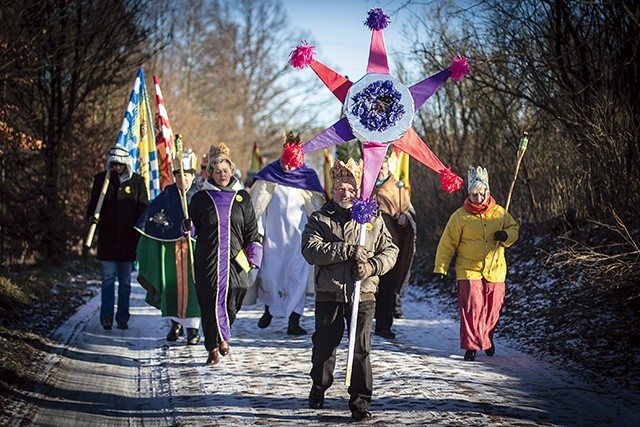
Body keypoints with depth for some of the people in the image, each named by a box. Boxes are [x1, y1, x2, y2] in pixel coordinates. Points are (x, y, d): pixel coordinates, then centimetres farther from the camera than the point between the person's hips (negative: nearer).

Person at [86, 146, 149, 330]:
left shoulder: (137, 181, 3)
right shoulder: (101, 179, 4)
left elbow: (143, 209, 6)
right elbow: (93, 203, 10)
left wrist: (141, 234, -2)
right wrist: (92, 216, -12)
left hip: (127, 238, 0)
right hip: (106, 237, 0)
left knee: (125, 280, 7)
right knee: (108, 278, -5)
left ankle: (122, 318, 13)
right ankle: (106, 317, -5)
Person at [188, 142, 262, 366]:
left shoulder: (242, 197, 11)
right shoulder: (201, 198, 8)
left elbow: (251, 230, 12)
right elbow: (192, 228, 13)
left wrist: (254, 254, 4)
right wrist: (188, 228, -9)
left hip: (234, 258, 1)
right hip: (207, 259, -1)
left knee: (232, 301, -2)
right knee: (210, 302, -4)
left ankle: (222, 335, 24)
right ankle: (214, 347, 3)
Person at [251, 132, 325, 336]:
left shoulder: (308, 177, 1)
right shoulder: (269, 174, 1)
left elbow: (317, 210, 6)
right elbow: (258, 205, 3)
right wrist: (258, 232, -1)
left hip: (299, 235, -1)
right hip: (273, 234, 1)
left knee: (298, 275, -5)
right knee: (269, 273, 5)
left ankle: (294, 320, -2)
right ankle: (269, 308, 31)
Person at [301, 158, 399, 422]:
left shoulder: (373, 220, 10)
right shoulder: (319, 220, 5)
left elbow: (390, 251, 8)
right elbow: (311, 250, -11)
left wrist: (372, 266, -12)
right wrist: (348, 251, -18)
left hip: (363, 294, 0)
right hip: (329, 294, 0)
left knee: (361, 350, -4)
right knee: (324, 346, 11)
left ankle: (360, 401, 1)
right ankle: (319, 387, 34)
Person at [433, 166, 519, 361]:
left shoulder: (499, 213, 5)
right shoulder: (460, 216, -3)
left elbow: (514, 228, 17)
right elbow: (447, 244, 0)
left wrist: (506, 236, -7)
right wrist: (440, 268, -3)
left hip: (495, 270, 3)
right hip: (469, 270, -3)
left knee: (493, 308, 9)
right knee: (472, 307, -12)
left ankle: (486, 339, 33)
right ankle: (471, 345, -4)